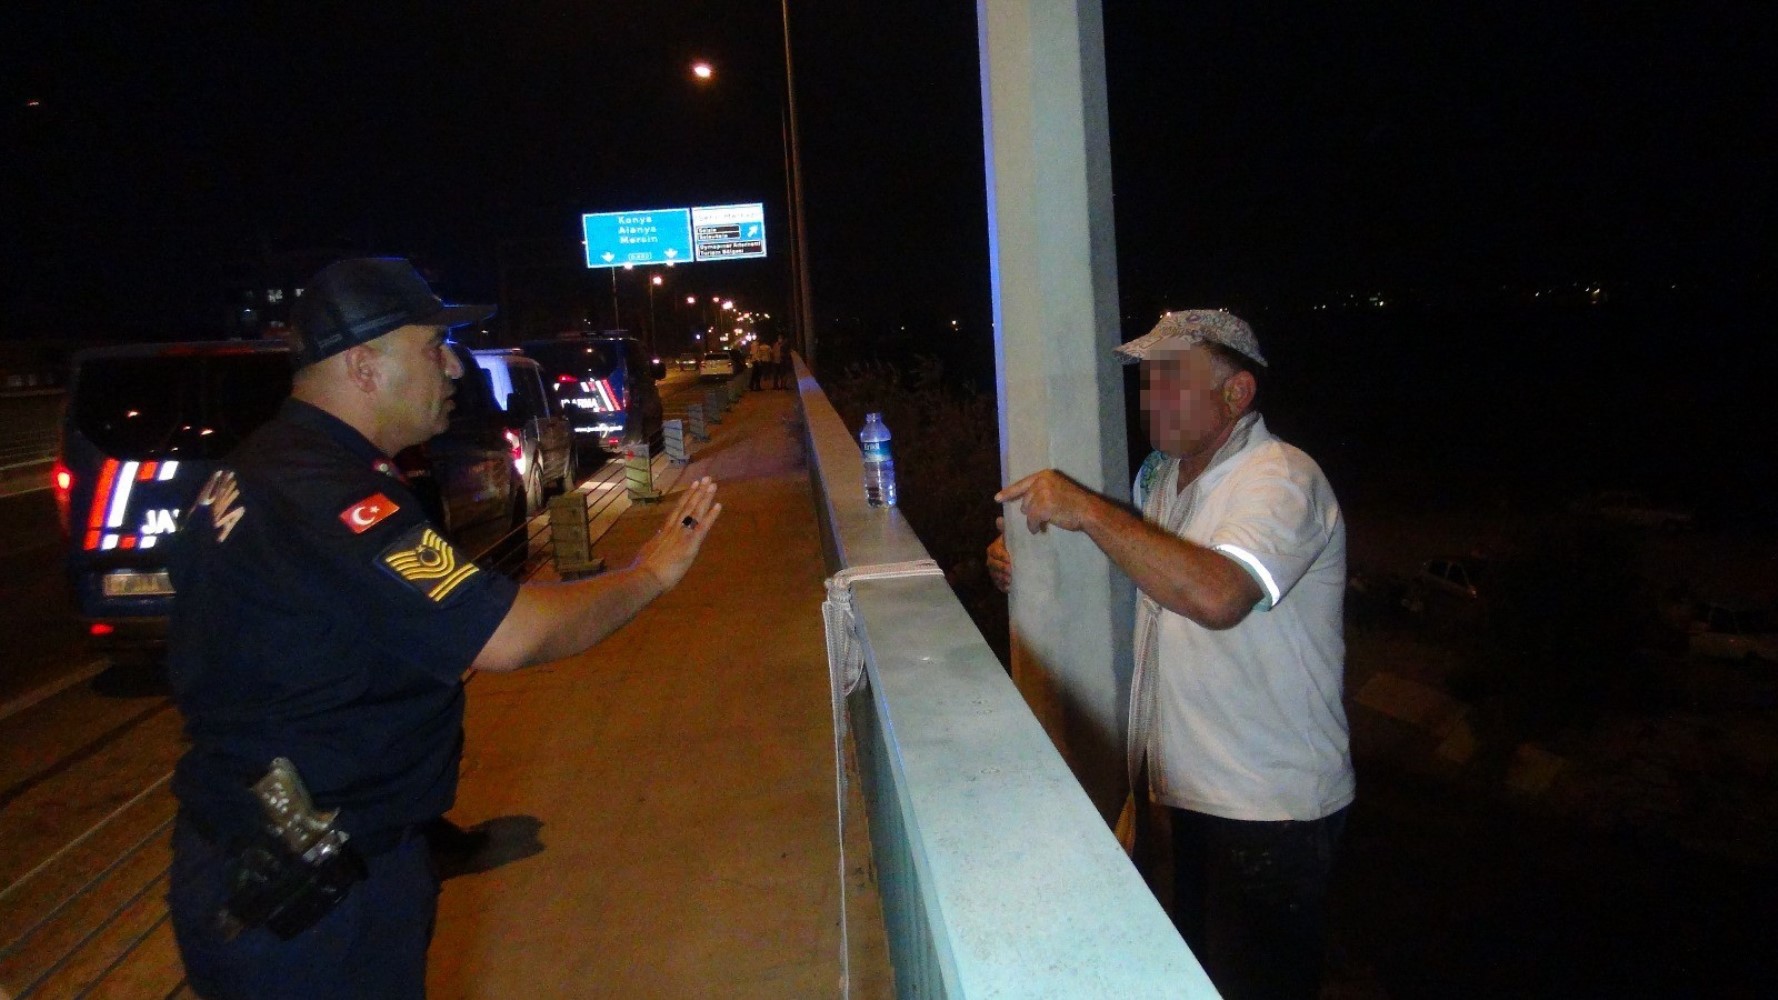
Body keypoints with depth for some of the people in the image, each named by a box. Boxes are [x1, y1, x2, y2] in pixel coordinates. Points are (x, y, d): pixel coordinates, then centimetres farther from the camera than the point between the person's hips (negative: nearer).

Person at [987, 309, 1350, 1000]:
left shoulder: (1281, 479, -20)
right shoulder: (1162, 475, 8)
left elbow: (1216, 596, -39)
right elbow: (1139, 577, 22)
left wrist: (1087, 510, -33)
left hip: (1270, 811, -8)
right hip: (1192, 788, 8)